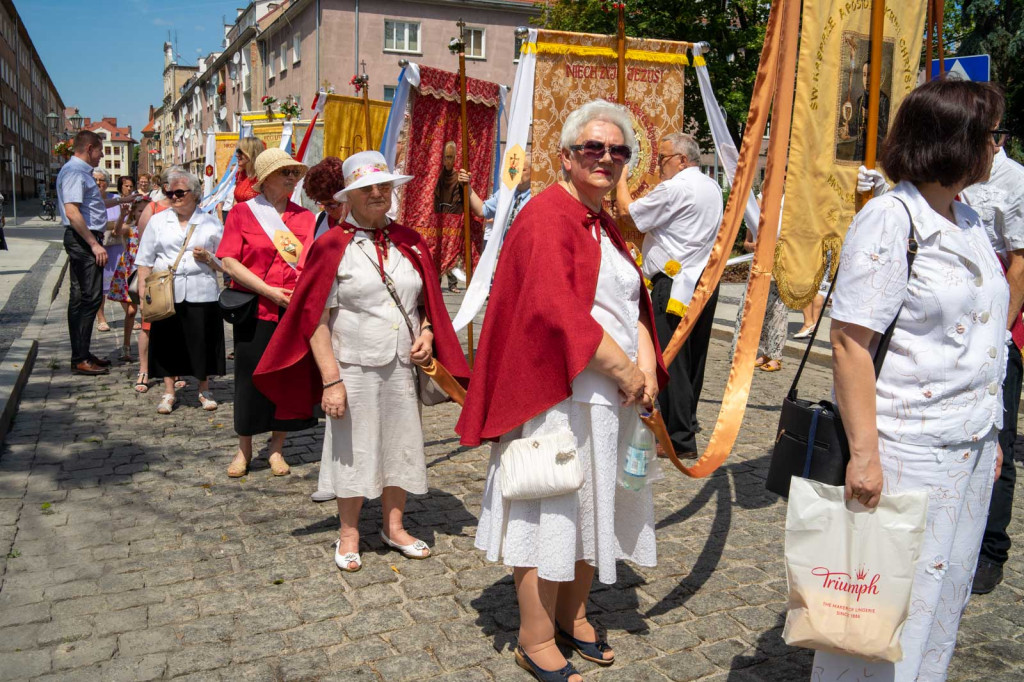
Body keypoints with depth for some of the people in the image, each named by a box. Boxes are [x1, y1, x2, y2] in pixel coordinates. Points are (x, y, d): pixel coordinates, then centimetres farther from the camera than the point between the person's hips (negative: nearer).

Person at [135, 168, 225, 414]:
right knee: (168, 342, 4)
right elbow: (145, 260, 11)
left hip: (201, 293, -1)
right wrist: (143, 291, 2)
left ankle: (204, 390, 20)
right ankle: (169, 392, 18)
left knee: (202, 342, 2)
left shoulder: (211, 222, 9)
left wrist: (208, 258, -9)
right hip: (165, 293, 1)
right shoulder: (158, 221, 13)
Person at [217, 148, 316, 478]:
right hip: (255, 311, -2)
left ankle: (276, 450, 24)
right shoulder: (242, 212, 1)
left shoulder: (304, 216, 10)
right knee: (250, 380, 6)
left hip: (296, 311, 3)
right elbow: (228, 262, -7)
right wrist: (268, 291, -14)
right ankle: (244, 450, 24)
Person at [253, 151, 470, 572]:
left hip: (403, 366, 4)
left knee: (400, 445, 14)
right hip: (355, 367, -4)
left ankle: (393, 526, 33)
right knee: (352, 451, 8)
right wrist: (330, 379, -15)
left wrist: (426, 333, -4)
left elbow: (428, 302, 17)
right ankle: (348, 534, 28)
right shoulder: (333, 246, -7)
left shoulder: (410, 243, 7)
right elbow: (316, 319, -9)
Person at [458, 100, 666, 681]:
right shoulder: (548, 215, -12)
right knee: (553, 513, 1)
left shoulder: (605, 225, 16)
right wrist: (624, 369, -16)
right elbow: (558, 308, -22)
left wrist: (647, 363, -4)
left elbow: (633, 303, 14)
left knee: (596, 509, 17)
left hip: (611, 399, 9)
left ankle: (573, 615, 36)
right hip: (560, 398, -9)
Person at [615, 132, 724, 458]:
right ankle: (687, 421, 30)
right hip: (705, 282, 10)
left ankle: (680, 439, -3)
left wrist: (620, 177, 7)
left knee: (671, 361, -5)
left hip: (674, 284, -10)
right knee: (693, 359, 17)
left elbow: (629, 212, -7)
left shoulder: (674, 189, -13)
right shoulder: (712, 187, 16)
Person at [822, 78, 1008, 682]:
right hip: (907, 449, -8)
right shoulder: (890, 219, -14)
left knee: (943, 595, 19)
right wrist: (864, 451, -23)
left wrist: (991, 435, 16)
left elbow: (980, 337, 18)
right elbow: (850, 342, -20)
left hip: (970, 449, 8)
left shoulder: (969, 221, 12)